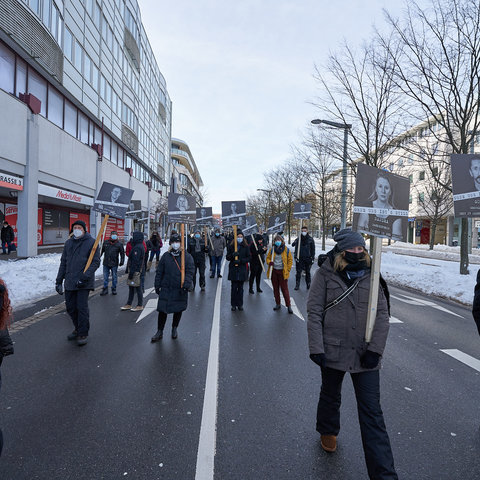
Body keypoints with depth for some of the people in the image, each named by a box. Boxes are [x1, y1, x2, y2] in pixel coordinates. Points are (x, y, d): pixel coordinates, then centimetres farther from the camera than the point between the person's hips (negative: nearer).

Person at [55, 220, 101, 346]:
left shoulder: (91, 242, -4)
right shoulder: (68, 243, 12)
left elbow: (96, 262, -9)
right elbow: (63, 263, 17)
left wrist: (84, 277, -18)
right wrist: (59, 281, 14)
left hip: (84, 283, -5)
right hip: (69, 282, 6)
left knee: (82, 307, -4)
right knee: (70, 307, 10)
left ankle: (83, 334, 10)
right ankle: (78, 329, 31)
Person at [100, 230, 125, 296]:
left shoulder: (119, 244, -1)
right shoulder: (106, 242, 6)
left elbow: (122, 253, 1)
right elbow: (102, 250, 18)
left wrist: (122, 261, -8)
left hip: (114, 264, -2)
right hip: (106, 263, 2)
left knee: (114, 277, 7)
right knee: (105, 277, 6)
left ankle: (114, 289, 17)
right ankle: (105, 289, 16)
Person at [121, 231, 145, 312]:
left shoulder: (137, 248, -19)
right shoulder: (141, 246, 14)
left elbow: (135, 261, -23)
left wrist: (131, 272, -21)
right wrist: (129, 270, 24)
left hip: (136, 271, -10)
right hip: (138, 270, 10)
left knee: (138, 288, -1)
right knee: (131, 287, 16)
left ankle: (140, 306, 9)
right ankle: (129, 304, 25)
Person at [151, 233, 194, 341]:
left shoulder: (187, 256, -2)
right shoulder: (165, 256, 4)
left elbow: (190, 271, -8)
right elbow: (159, 272, 8)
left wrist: (186, 284, -19)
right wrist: (157, 286, 6)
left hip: (180, 289, -1)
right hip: (166, 289, 1)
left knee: (178, 310, 13)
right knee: (162, 310, 2)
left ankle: (174, 328, 36)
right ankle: (160, 332, 17)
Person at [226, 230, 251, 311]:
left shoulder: (246, 247, 3)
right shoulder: (231, 246, 3)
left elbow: (249, 258, 0)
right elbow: (227, 257, 2)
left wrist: (241, 260, -16)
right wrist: (233, 255, -19)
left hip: (242, 270, 1)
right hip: (233, 270, 0)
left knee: (240, 288, 8)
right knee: (234, 288, 1)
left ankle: (240, 304, 17)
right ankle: (233, 304, 10)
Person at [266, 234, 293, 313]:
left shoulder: (286, 250, -3)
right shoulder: (272, 249, 3)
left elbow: (290, 260, 3)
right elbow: (268, 257, 12)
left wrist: (288, 270, -3)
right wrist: (269, 262, -11)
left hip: (283, 272, -3)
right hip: (274, 271, 3)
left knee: (285, 289, -2)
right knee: (275, 289, 11)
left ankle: (289, 305, 7)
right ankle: (278, 304, 24)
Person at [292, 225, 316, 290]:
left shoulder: (310, 239, 2)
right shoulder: (298, 239, 2)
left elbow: (313, 249, 5)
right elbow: (296, 249, 3)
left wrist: (312, 258, 0)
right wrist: (296, 257, -6)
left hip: (308, 258, 0)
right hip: (300, 258, 0)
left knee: (307, 272, 9)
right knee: (298, 271, 0)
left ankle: (308, 284, 19)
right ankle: (297, 284, 8)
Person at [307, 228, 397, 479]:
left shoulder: (370, 274, -1)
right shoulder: (325, 274, -8)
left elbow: (382, 313, -1)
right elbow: (314, 311, -8)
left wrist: (375, 348, -9)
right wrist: (316, 348, -12)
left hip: (365, 354, 1)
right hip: (333, 350, 0)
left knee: (372, 413, 4)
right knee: (330, 395, 23)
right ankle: (328, 431, 52)